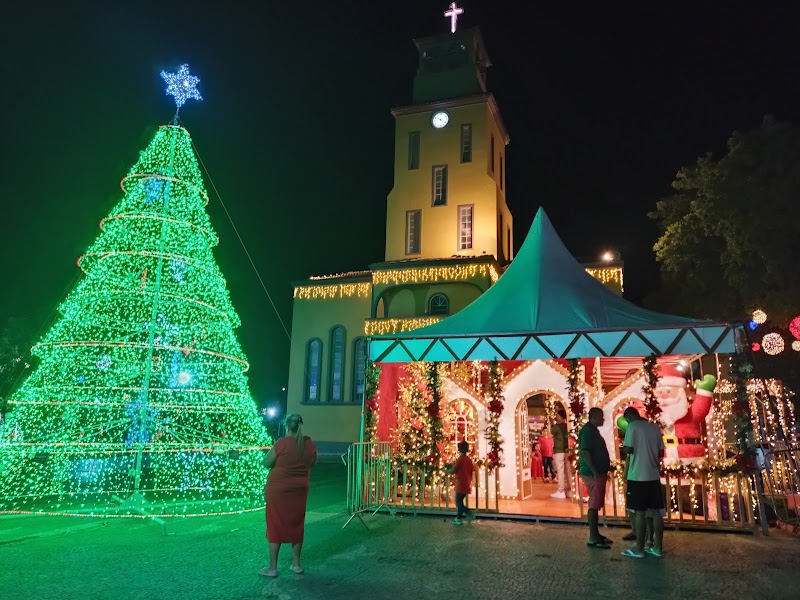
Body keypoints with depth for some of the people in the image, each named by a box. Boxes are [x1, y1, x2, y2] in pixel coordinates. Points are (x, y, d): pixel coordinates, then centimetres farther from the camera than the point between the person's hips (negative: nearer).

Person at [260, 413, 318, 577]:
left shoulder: (282, 443, -18)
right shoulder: (309, 444, -4)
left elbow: (266, 463, -8)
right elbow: (312, 463, 12)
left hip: (278, 489, -4)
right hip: (299, 489, 5)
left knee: (276, 525, 5)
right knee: (296, 524, 15)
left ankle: (272, 568, 11)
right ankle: (296, 564, 23)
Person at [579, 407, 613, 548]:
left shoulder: (593, 430, 16)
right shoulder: (587, 431, -16)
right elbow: (585, 452, -23)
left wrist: (604, 469, 23)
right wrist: (595, 472, -25)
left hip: (598, 473, 10)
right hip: (592, 474, -10)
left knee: (596, 504, 14)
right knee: (594, 505, -8)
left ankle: (596, 534, 22)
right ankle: (593, 539, -5)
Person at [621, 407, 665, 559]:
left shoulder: (632, 426, -9)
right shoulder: (654, 427, 10)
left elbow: (628, 449, -15)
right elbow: (661, 453, 13)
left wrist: (623, 449, 6)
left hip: (638, 476, -6)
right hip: (654, 475, 6)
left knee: (640, 512, -1)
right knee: (656, 511, 10)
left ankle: (639, 549, 6)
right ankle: (657, 547, 16)